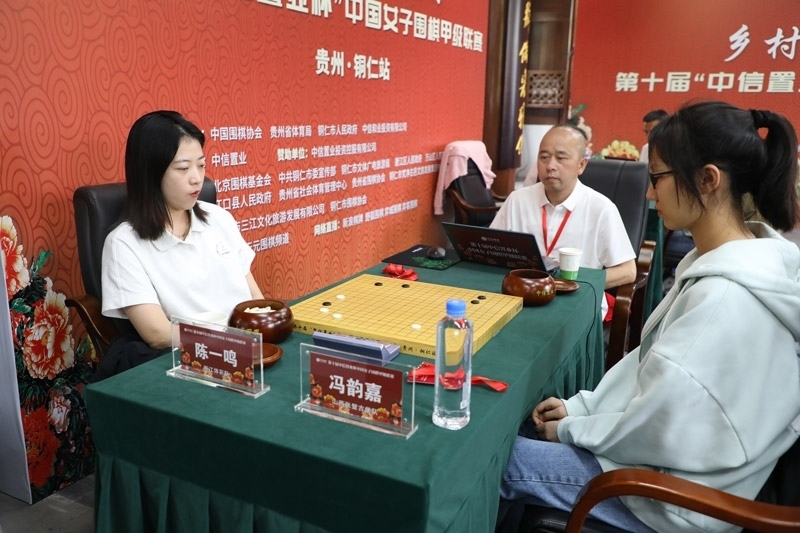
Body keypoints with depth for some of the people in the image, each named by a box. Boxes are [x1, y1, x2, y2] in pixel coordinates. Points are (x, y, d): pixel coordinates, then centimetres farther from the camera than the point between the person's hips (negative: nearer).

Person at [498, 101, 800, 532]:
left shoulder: (725, 297, -32)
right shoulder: (732, 259, -1)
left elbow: (658, 432, -26)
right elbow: (650, 360, 6)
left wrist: (573, 428, -10)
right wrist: (581, 405, 3)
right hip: (669, 455, 8)